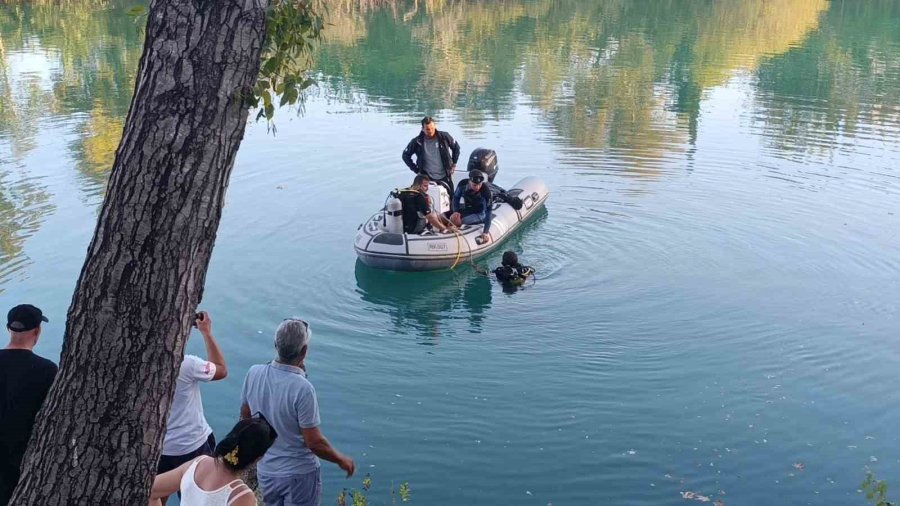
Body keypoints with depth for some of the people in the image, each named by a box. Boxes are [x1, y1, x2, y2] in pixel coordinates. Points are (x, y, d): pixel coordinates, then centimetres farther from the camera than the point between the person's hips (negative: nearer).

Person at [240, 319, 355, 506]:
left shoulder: (254, 373, -11)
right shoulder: (303, 389, -28)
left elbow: (245, 415, 5)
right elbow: (314, 443, -22)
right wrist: (341, 459, -4)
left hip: (266, 470, 5)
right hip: (299, 473, -5)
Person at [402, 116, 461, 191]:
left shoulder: (444, 137, -4)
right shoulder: (417, 141, -7)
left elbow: (456, 147, 13)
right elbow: (406, 155, 5)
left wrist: (453, 164, 9)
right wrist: (416, 170, 0)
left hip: (445, 177, 2)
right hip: (428, 179, -2)